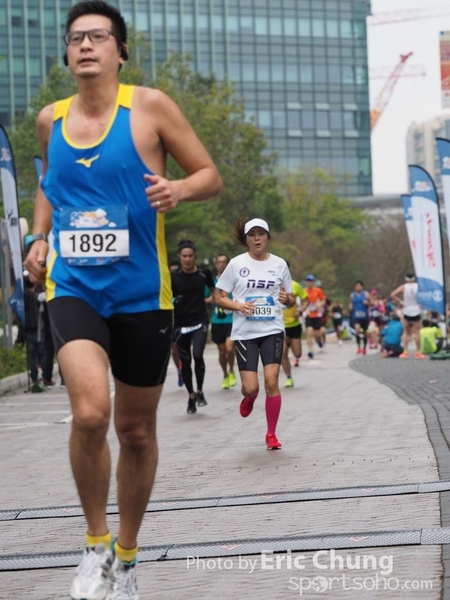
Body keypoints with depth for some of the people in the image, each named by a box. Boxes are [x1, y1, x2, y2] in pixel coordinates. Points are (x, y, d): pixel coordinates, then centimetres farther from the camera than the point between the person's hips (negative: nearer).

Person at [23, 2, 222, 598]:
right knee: (90, 411, -23)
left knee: (136, 430, 11)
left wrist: (177, 188, -20)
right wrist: (39, 236, 10)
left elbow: (210, 176, 2)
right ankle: (96, 545, -1)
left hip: (141, 292, -1)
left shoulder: (148, 106, -3)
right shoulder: (51, 119, 7)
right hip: (73, 287, 1)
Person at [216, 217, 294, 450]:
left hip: (272, 330, 1)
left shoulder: (279, 264, 5)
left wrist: (287, 298, -10)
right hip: (245, 332, -1)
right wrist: (238, 306, -16)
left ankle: (271, 434, 3)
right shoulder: (236, 264, 0)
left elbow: (291, 300, 13)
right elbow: (220, 298, 2)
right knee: (251, 387, -7)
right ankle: (249, 398, 33)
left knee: (271, 381, -12)